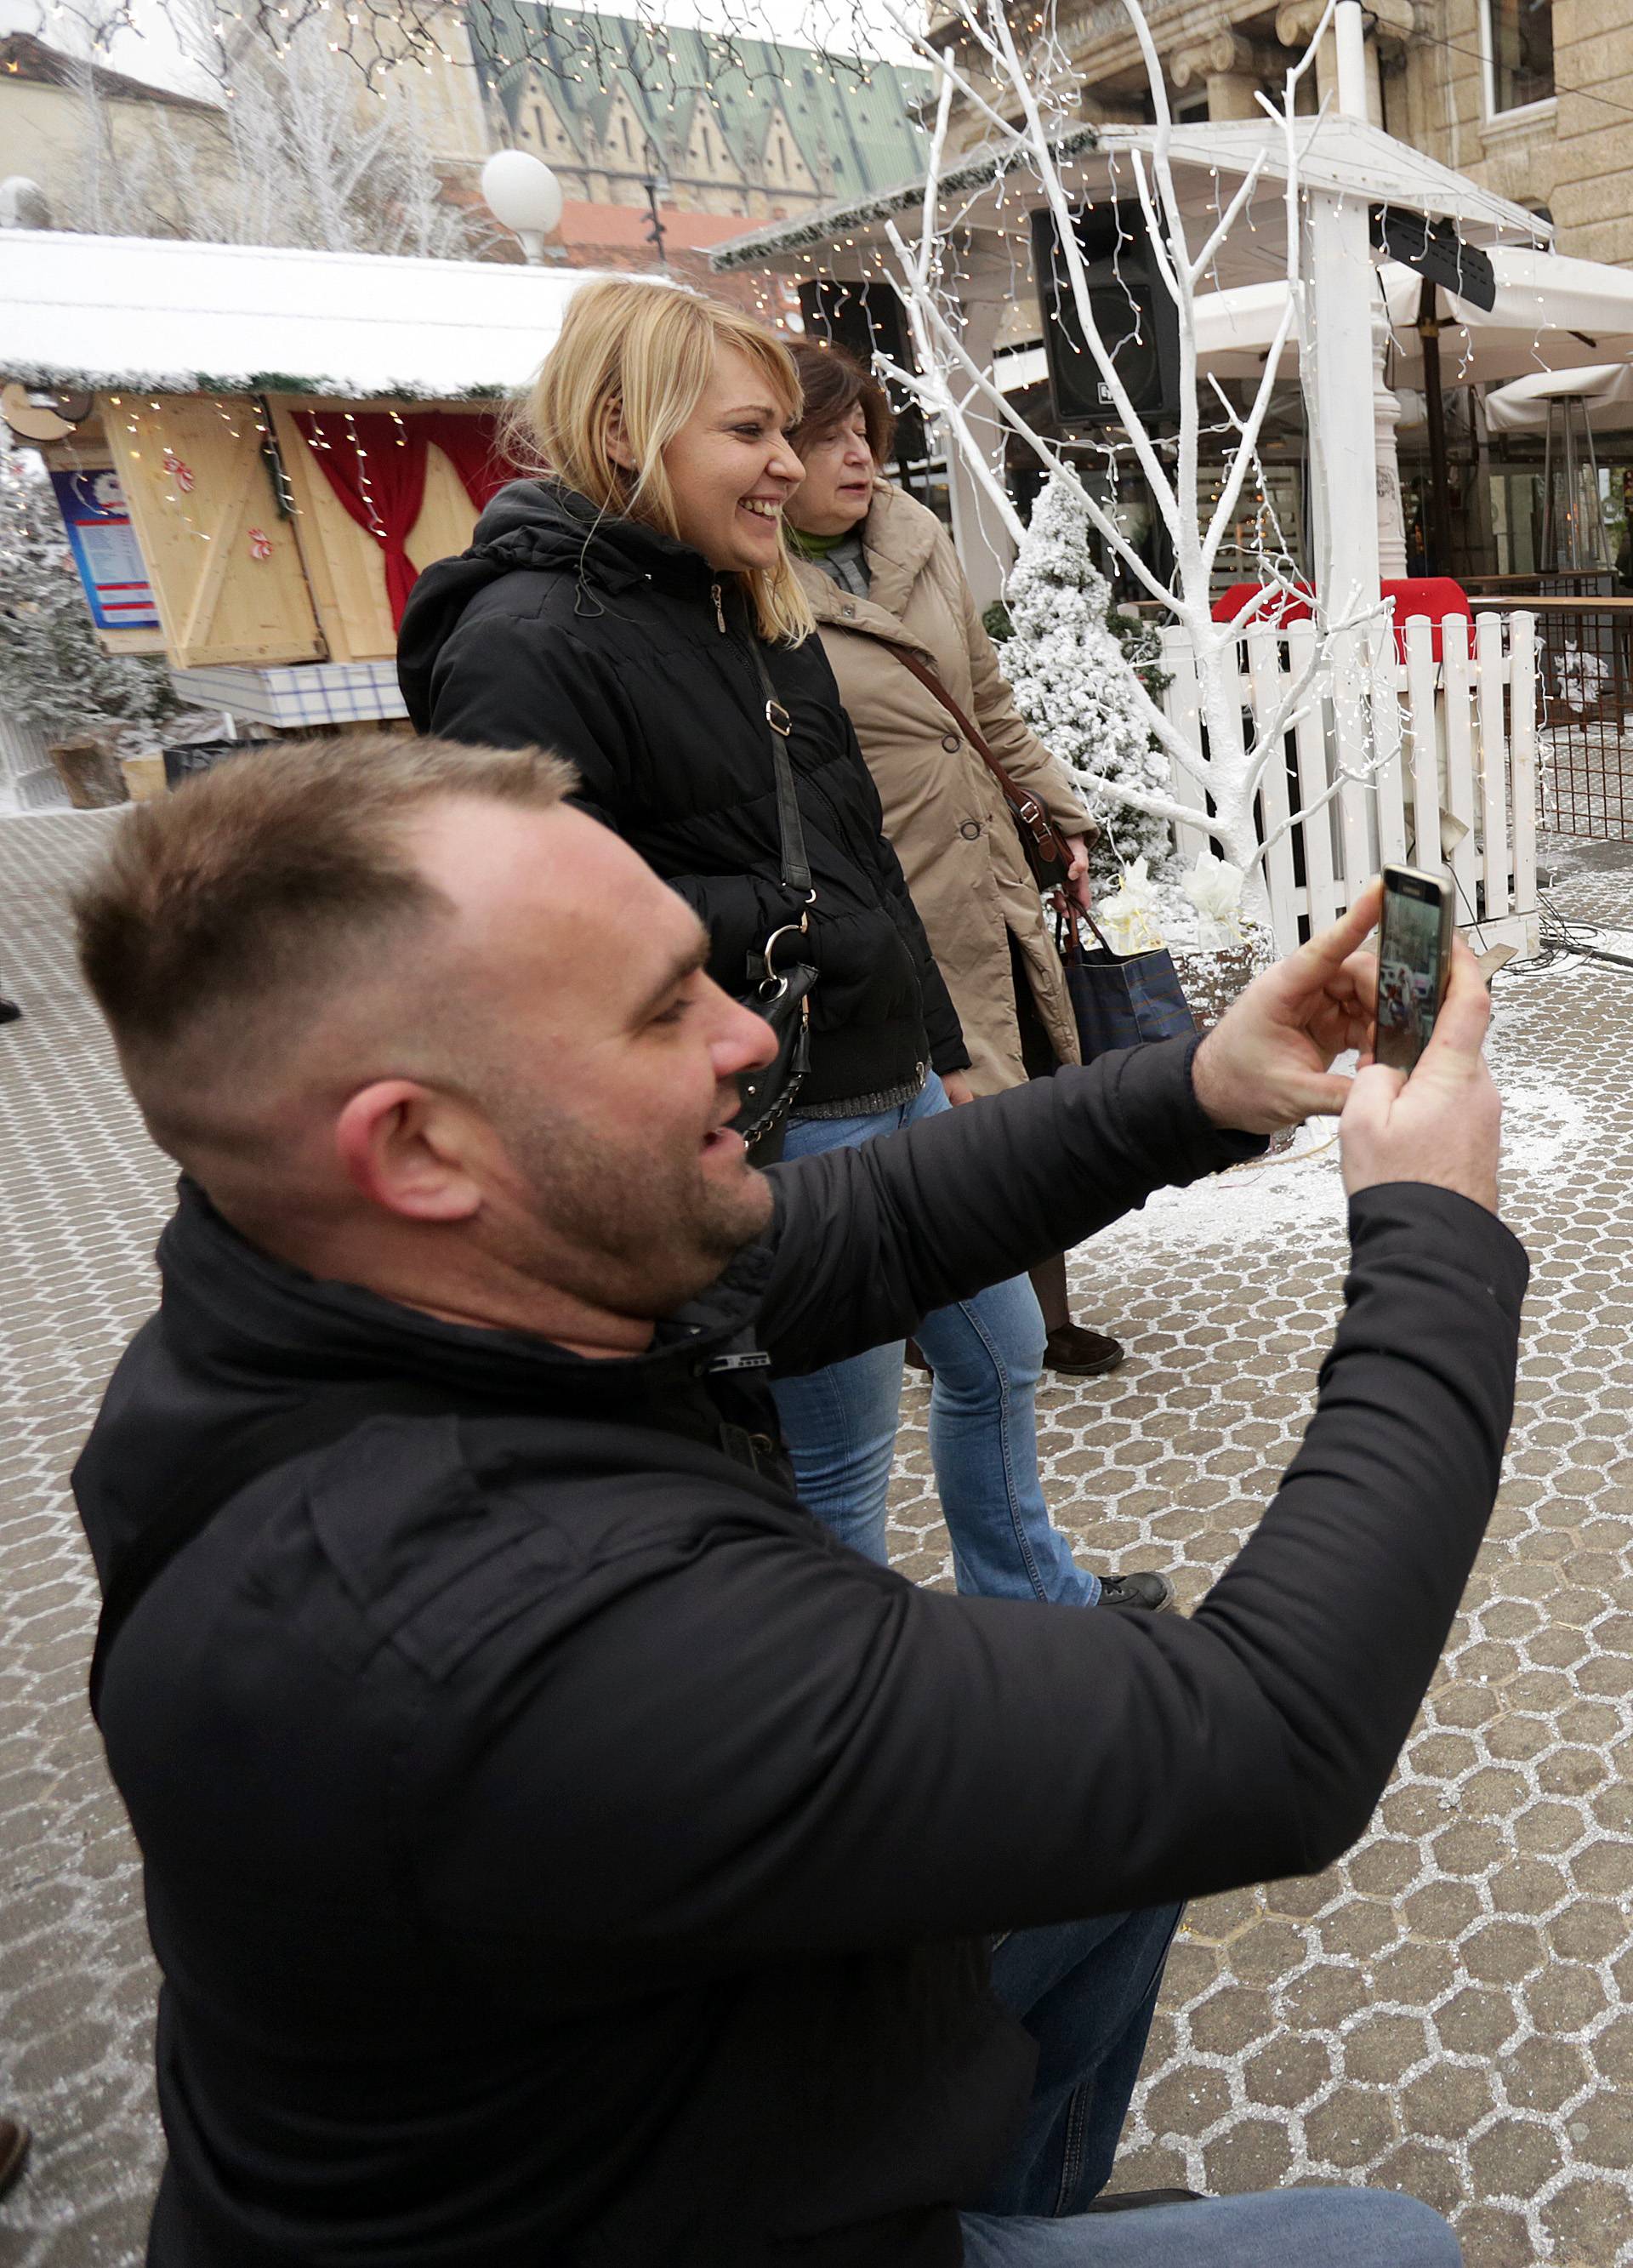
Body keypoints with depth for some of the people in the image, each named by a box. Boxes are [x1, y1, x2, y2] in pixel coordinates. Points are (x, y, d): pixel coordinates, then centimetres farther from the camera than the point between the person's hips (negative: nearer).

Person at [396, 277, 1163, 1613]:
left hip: (895, 1088, 10)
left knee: (997, 1351, 23)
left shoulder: (757, 614, 13)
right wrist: (777, 920, -17)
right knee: (840, 1433, 6)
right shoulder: (528, 644, -17)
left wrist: (942, 1049, 19)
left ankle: (1030, 1597, 48)